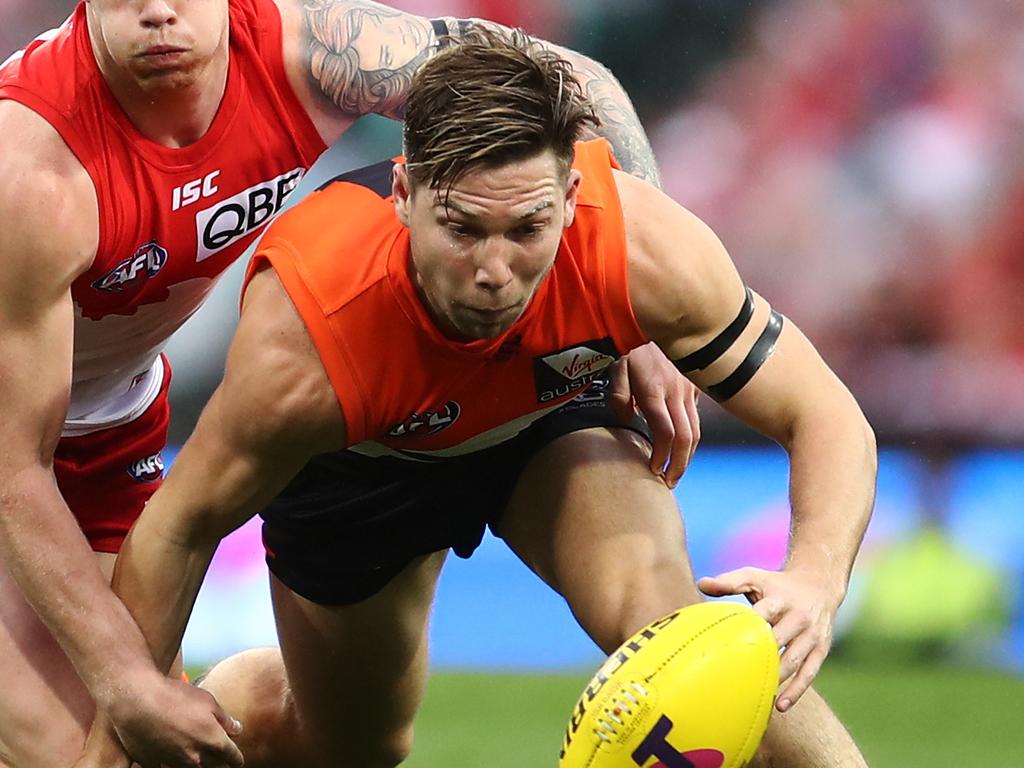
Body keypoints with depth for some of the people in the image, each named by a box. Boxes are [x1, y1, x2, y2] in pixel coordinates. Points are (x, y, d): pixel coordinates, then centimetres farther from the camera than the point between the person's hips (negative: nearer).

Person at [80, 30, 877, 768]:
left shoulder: (645, 248, -39)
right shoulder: (301, 347, -42)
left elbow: (827, 418, -30)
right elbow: (179, 528, -26)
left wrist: (815, 581, -49)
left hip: (554, 418, 0)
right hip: (358, 464, 0)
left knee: (662, 619, -29)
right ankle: (230, 697, 50)